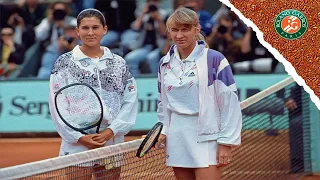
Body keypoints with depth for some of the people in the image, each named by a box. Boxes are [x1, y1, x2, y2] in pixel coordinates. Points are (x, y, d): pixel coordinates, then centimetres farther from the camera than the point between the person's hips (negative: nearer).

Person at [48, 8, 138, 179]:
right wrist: (79, 138, -12)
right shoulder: (65, 63, 2)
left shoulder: (119, 63, 10)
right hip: (76, 145, -2)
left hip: (112, 143, 3)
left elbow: (130, 101, 4)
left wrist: (111, 131, -9)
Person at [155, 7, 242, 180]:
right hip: (177, 141, 5)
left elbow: (229, 102, -7)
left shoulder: (214, 59, -5)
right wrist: (163, 130, 6)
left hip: (206, 140, -5)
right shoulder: (165, 63, 11)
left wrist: (226, 142, -11)